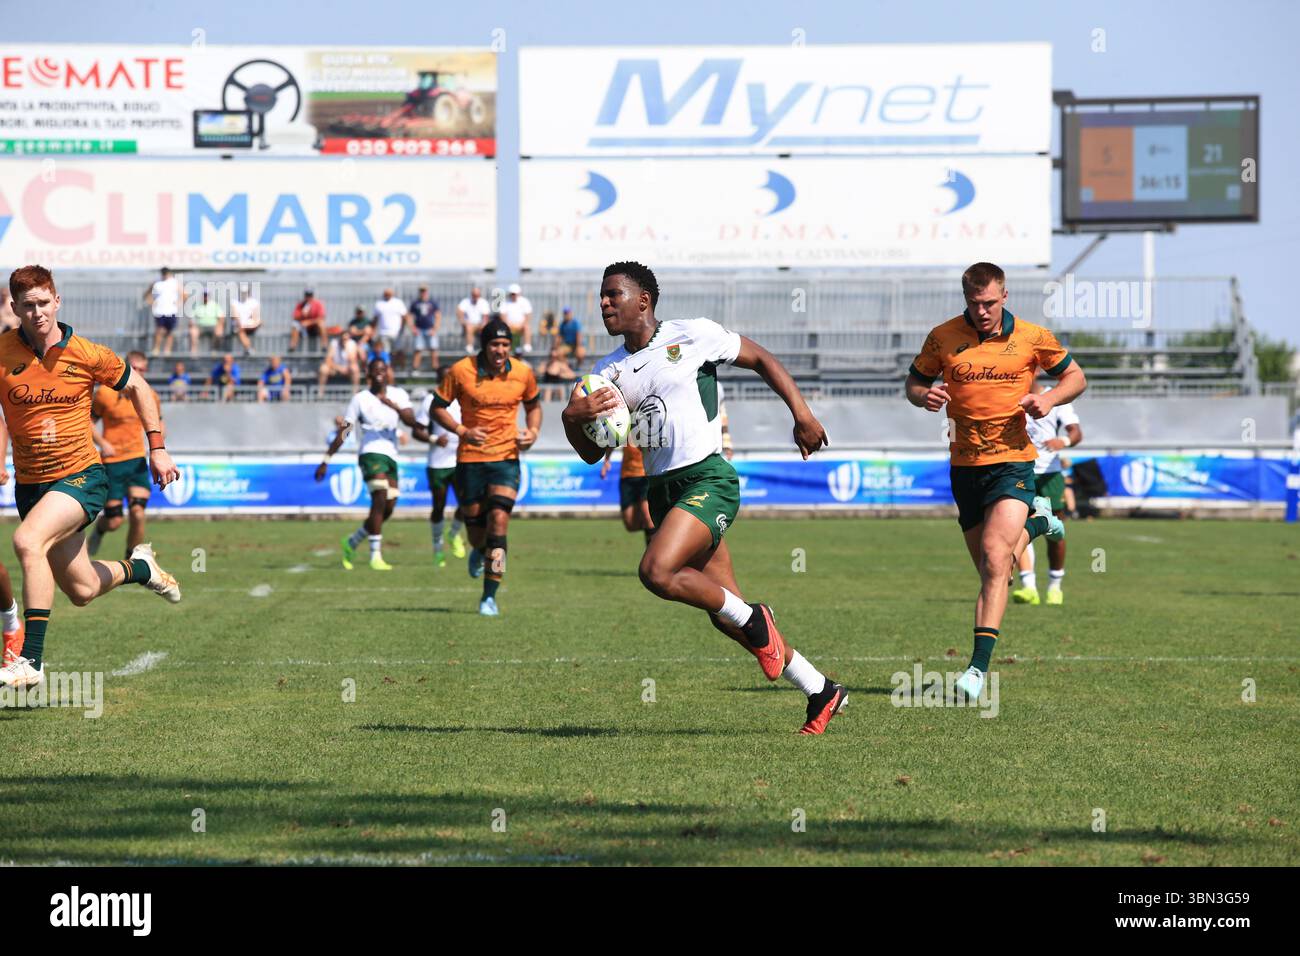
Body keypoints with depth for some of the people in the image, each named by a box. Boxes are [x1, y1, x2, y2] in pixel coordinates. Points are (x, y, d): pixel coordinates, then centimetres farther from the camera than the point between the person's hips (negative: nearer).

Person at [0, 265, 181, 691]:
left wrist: (157, 447, 8)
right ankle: (139, 568, 45)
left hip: (80, 476, -3)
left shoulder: (87, 355, -7)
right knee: (82, 591, 9)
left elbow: (136, 386, 10)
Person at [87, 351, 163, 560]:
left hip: (138, 462, 3)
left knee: (137, 514, -13)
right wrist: (102, 443, -14)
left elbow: (158, 424, 18)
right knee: (114, 521, -2)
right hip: (112, 462, -3)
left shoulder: (149, 396, 2)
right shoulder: (105, 393, -9)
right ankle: (98, 530, 36)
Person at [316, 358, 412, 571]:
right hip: (371, 452, -5)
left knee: (387, 509, 5)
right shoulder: (360, 399, 3)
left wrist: (394, 406, -22)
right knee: (380, 500, -21)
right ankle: (376, 556, -22)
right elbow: (343, 432, 5)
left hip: (391, 456, 5)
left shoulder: (398, 394, 12)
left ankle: (352, 542, 26)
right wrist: (326, 461, 2)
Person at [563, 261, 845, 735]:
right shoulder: (609, 371, 12)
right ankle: (821, 691, 19)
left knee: (657, 572, -27)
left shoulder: (692, 336, -3)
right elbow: (592, 453, 11)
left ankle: (753, 620, -4)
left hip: (707, 479, -7)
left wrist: (803, 416, 1)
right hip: (662, 490, 7)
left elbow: (761, 359, 7)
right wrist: (573, 418, -10)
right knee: (725, 617, 6)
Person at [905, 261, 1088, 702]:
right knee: (992, 570, 11)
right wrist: (924, 396, -13)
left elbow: (1075, 376, 10)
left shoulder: (1032, 338, -3)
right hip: (964, 464, 3)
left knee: (994, 558, -21)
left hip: (1012, 460, -3)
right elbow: (913, 382, 11)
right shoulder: (943, 337, 0)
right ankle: (1036, 521, 44)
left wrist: (1049, 398, -10)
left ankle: (979, 664, -22)